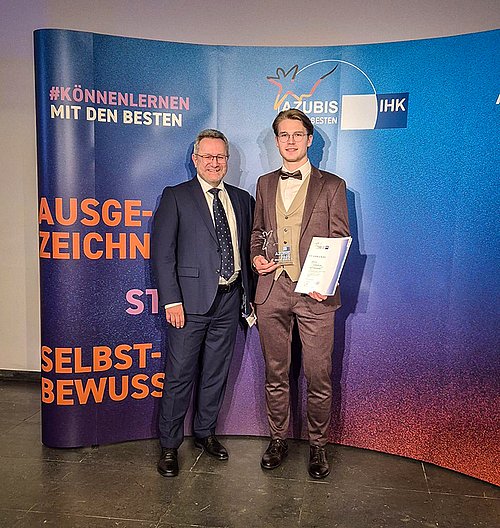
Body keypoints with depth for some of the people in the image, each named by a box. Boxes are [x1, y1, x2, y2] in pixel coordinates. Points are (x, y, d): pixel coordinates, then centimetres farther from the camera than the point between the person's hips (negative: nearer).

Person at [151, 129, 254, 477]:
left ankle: (205, 432, 34)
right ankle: (170, 445, 20)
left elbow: (248, 248, 14)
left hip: (230, 300, 5)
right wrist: (171, 300, -14)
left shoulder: (242, 199, 12)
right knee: (180, 374, 3)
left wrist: (249, 294, 8)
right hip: (191, 300, -4)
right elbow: (162, 251, -7)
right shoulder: (176, 197, -1)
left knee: (216, 373, 15)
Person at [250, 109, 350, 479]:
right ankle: (278, 439, 31)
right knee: (275, 374, 13)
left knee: (318, 377, 5)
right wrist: (256, 257, 0)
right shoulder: (265, 184, 15)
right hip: (272, 292, 3)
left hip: (315, 294, -3)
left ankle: (318, 445, 25)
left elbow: (340, 241, 0)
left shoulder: (332, 186, 4)